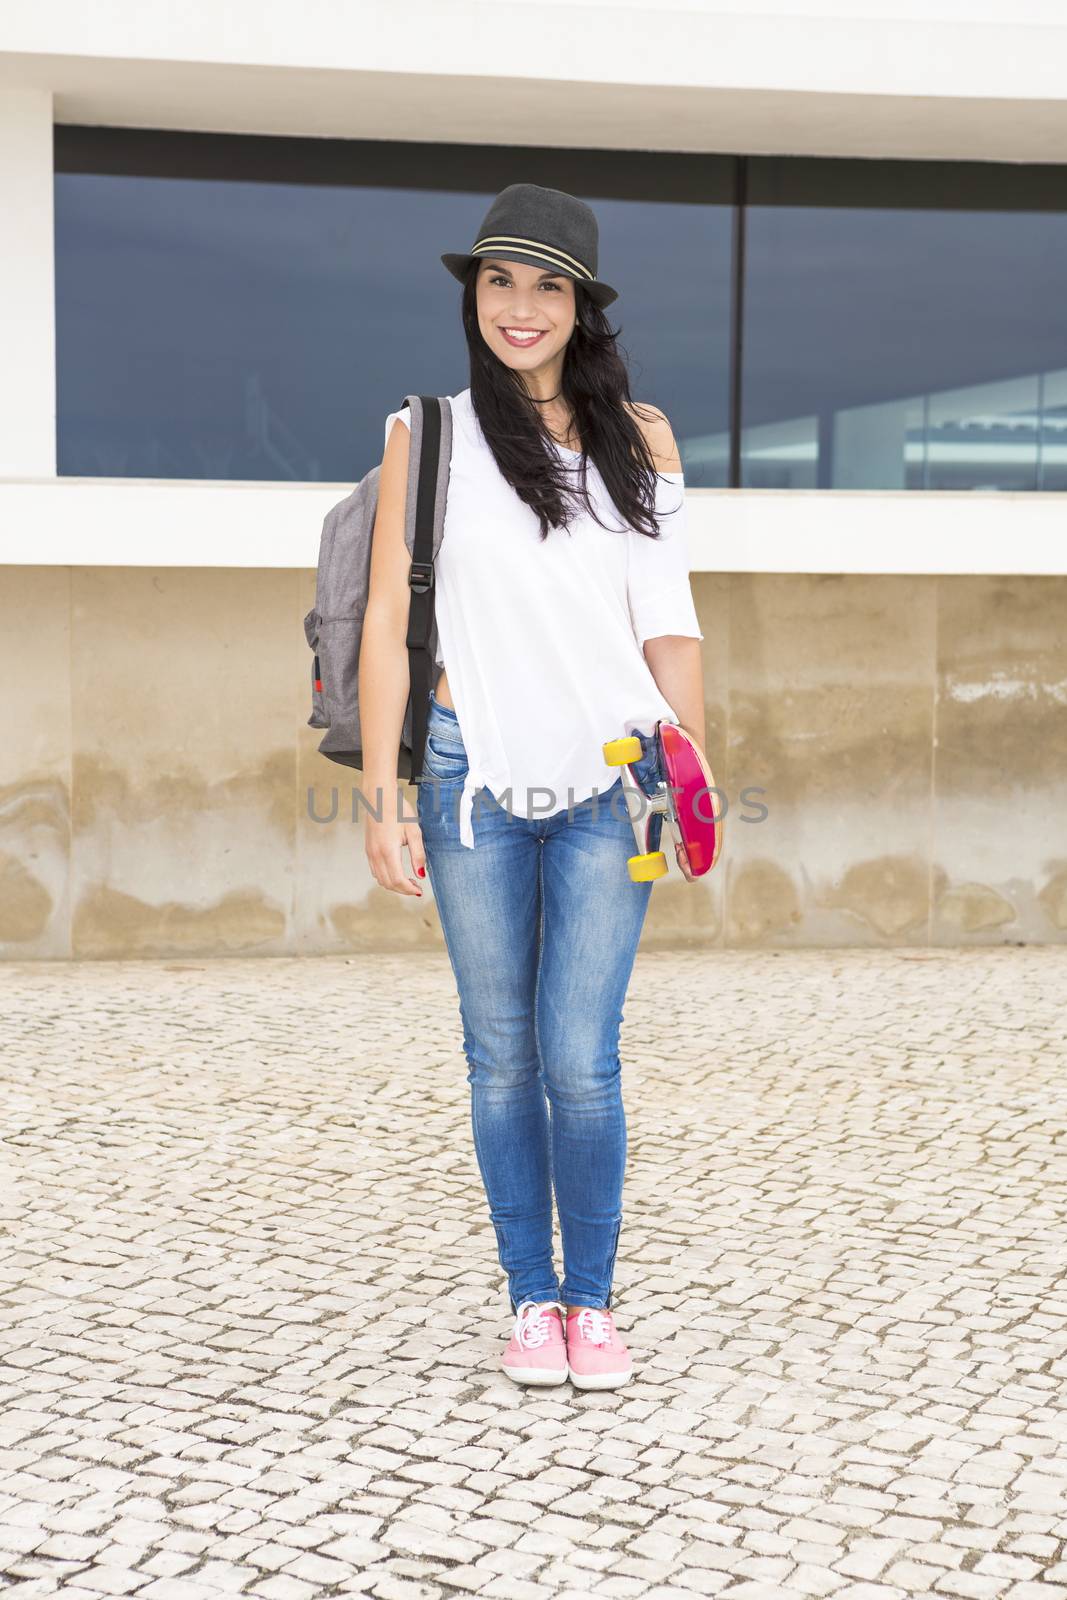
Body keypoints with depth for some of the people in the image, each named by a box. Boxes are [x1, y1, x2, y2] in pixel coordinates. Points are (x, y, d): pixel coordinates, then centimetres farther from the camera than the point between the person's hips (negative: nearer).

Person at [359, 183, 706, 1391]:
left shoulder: (640, 438, 10)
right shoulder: (429, 435, 4)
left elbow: (669, 621, 11)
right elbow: (386, 620, 2)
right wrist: (383, 798, -2)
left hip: (606, 785, 0)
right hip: (474, 777, 0)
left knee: (580, 1060, -4)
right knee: (503, 1055, 7)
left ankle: (594, 1303, 15)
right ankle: (531, 1299, 21)